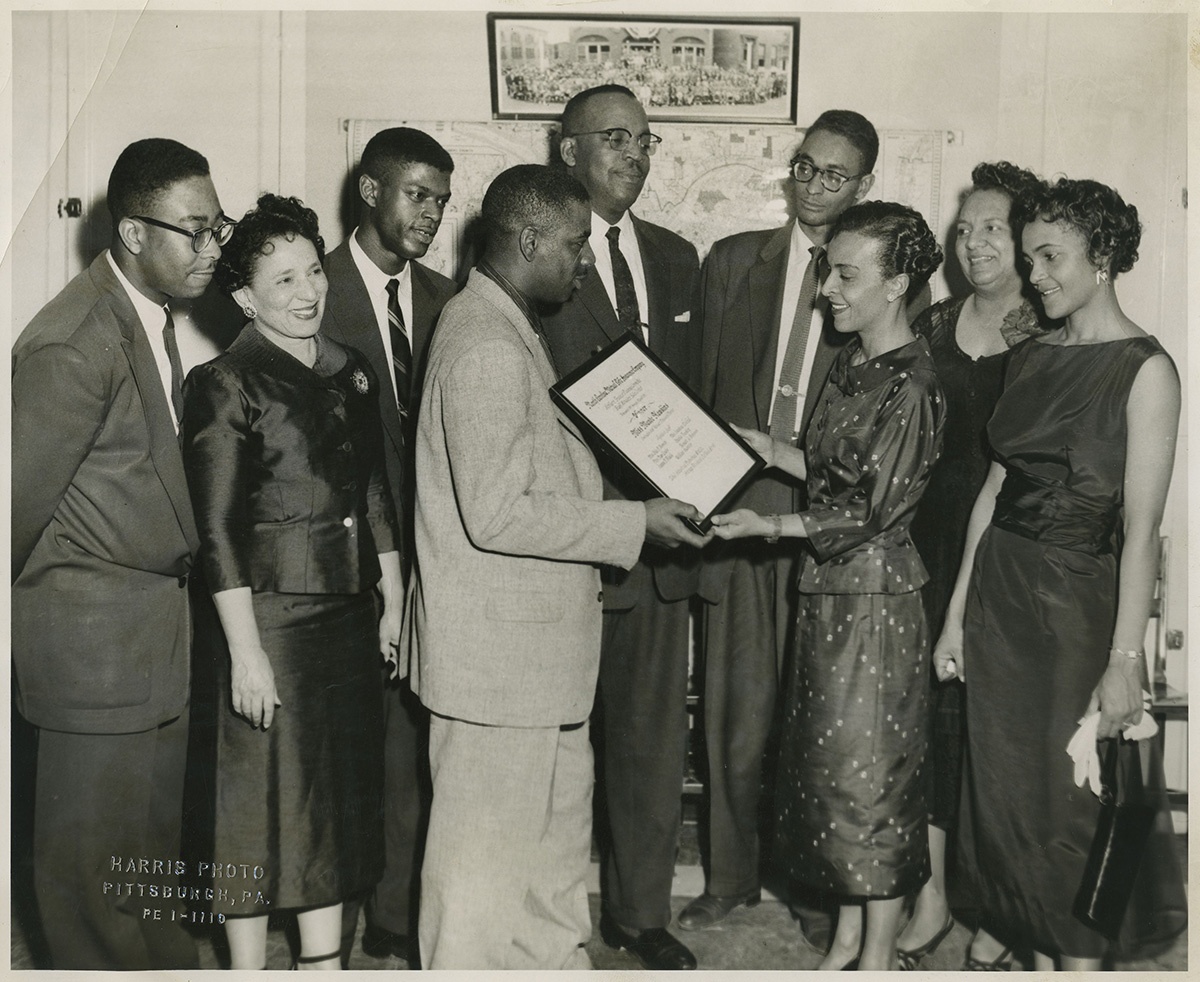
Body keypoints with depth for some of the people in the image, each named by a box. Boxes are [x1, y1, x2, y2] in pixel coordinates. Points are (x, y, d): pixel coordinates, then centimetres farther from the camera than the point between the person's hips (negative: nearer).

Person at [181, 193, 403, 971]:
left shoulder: (353, 372, 9)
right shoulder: (226, 383, -10)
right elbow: (218, 529, -13)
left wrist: (393, 605, 11)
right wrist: (245, 651, -16)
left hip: (349, 611, 7)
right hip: (271, 613, -6)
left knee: (344, 788, 15)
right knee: (262, 797, 4)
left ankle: (325, 960, 31)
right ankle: (249, 965, 21)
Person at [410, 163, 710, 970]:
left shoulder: (510, 330, 12)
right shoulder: (487, 348, -21)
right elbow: (496, 514, -26)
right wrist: (632, 524, -20)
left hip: (536, 637, 11)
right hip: (499, 646, -11)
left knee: (559, 820, 22)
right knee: (488, 846, 5)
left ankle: (557, 957, 37)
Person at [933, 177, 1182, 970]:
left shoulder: (1144, 369, -9)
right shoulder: (1030, 359, 10)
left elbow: (1141, 529, -13)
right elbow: (995, 487, 11)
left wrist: (1125, 658, -16)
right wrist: (957, 613, 10)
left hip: (1078, 598, -6)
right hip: (999, 589, 6)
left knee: (1069, 801, 3)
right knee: (1005, 792, 11)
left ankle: (1079, 961, 21)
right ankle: (1039, 959, 28)